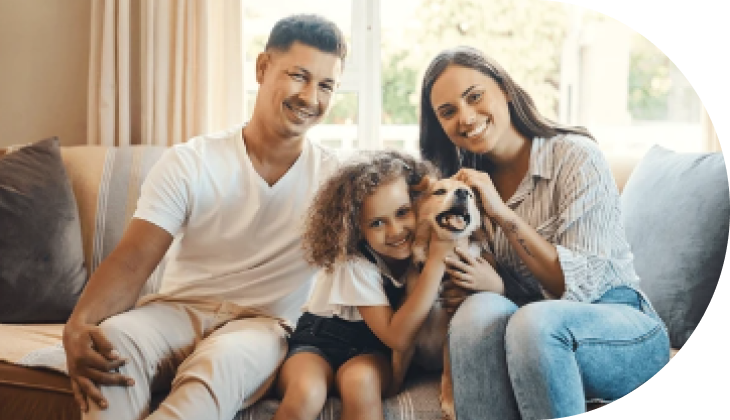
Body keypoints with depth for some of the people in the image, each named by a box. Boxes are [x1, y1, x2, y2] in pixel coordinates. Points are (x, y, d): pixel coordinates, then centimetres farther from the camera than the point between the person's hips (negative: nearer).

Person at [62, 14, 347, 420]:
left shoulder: (334, 177, 1)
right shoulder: (189, 163, -2)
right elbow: (132, 262, -10)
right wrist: (78, 327, -29)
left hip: (263, 324, 0)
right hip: (179, 310, 1)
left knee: (220, 362, -36)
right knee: (111, 342, -33)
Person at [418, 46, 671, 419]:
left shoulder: (575, 156, -11)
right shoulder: (468, 183, 8)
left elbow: (583, 284, -16)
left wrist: (504, 215, -22)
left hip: (622, 331, -4)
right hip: (529, 335, 4)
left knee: (535, 321, -36)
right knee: (479, 309, -30)